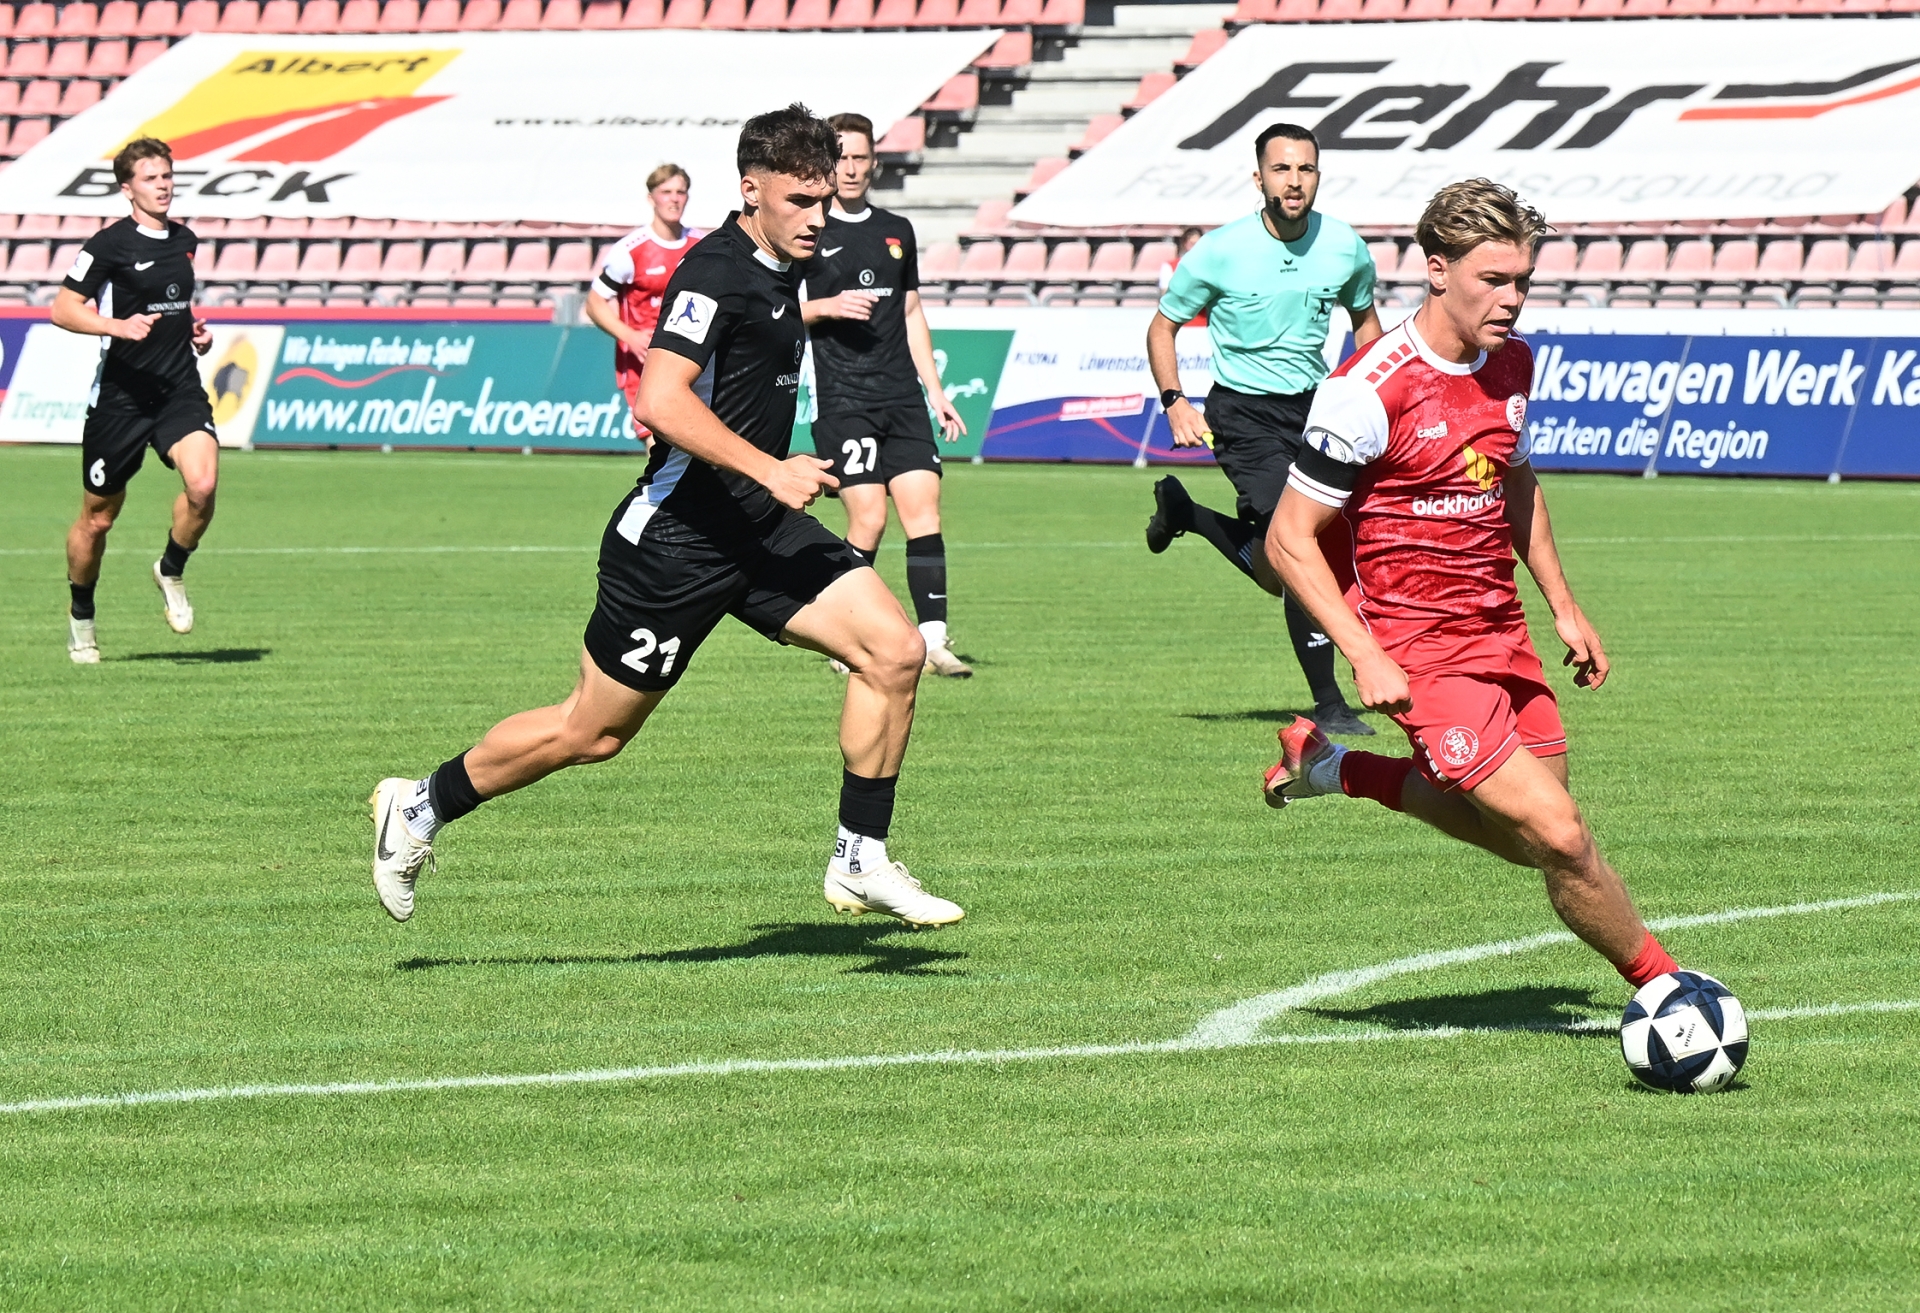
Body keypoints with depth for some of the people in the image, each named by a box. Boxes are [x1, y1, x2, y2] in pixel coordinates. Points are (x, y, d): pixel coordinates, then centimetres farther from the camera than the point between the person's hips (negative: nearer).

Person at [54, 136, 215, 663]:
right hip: (121, 396, -4)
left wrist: (194, 330, 10)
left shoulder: (184, 240, 10)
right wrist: (119, 326, -25)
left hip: (180, 389, 4)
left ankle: (171, 572, 5)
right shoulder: (110, 244, -9)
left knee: (203, 484, -22)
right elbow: (63, 309, -11)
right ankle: (81, 615, 31)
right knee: (98, 517, 7)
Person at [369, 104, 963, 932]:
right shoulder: (716, 270, -19)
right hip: (679, 539, -8)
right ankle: (420, 805, 24)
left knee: (894, 650, -7)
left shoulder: (777, 272, 10)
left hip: (759, 527, 8)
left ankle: (861, 863, 0)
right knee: (593, 731, 4)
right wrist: (769, 469, -33)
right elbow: (659, 401, -31)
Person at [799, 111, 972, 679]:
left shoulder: (897, 232, 17)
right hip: (843, 400, -5)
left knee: (924, 507, -7)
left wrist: (935, 390, 19)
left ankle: (933, 637, -8)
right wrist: (828, 306, -14)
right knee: (868, 519, -11)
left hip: (902, 397, 5)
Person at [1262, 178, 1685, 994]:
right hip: (1419, 652, -8)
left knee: (1534, 831, 14)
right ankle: (1658, 982, 5)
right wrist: (1365, 656, -23)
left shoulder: (1511, 362, 3)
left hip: (1500, 634, 8)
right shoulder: (1370, 392, -20)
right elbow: (1289, 541, -16)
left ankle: (1339, 770, 30)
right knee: (1559, 837, -14)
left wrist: (1563, 606, 18)